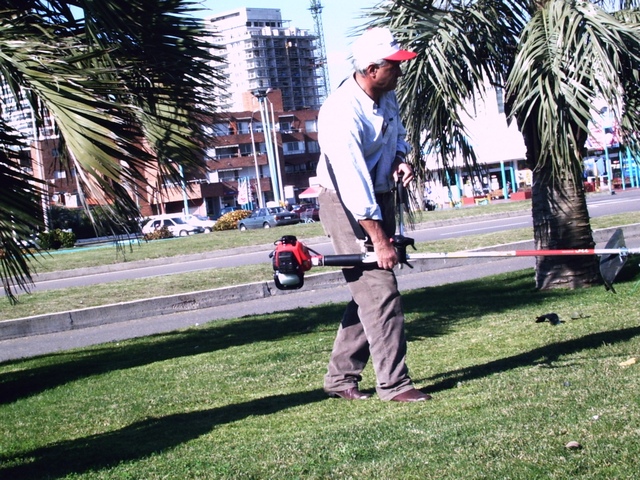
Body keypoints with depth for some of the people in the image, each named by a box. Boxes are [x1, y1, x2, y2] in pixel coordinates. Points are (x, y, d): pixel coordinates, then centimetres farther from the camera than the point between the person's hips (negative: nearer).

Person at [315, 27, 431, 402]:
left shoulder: (388, 96, 2)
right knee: (380, 291, -12)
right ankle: (394, 384, -5)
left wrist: (400, 159, -1)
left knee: (369, 293, 10)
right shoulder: (342, 114, -25)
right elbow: (353, 182, -29)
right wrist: (379, 240, -30)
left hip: (381, 199, 9)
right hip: (349, 206, -9)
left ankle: (340, 378, 18)